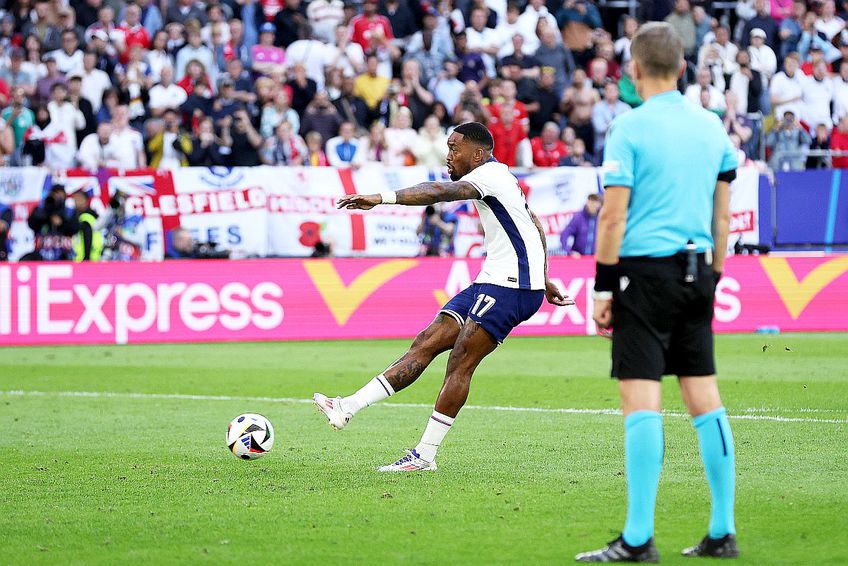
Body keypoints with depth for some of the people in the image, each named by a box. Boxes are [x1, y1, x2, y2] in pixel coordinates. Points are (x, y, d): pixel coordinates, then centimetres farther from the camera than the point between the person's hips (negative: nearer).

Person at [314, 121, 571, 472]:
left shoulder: (489, 174, -11)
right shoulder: (501, 176, 21)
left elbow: (441, 192, -30)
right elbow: (537, 230, 31)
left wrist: (380, 199, -39)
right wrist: (543, 280, 38)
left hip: (511, 286, -10)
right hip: (491, 284, 10)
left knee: (460, 360, -12)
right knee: (427, 342, 0)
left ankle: (425, 455, -10)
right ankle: (348, 408, -7)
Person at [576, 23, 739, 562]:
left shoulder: (630, 126, -8)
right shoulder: (712, 126, 10)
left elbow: (613, 217, -11)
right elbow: (723, 215, 15)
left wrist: (602, 288, -6)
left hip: (645, 270, -6)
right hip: (696, 274, 6)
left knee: (642, 399, -7)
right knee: (705, 397, 9)